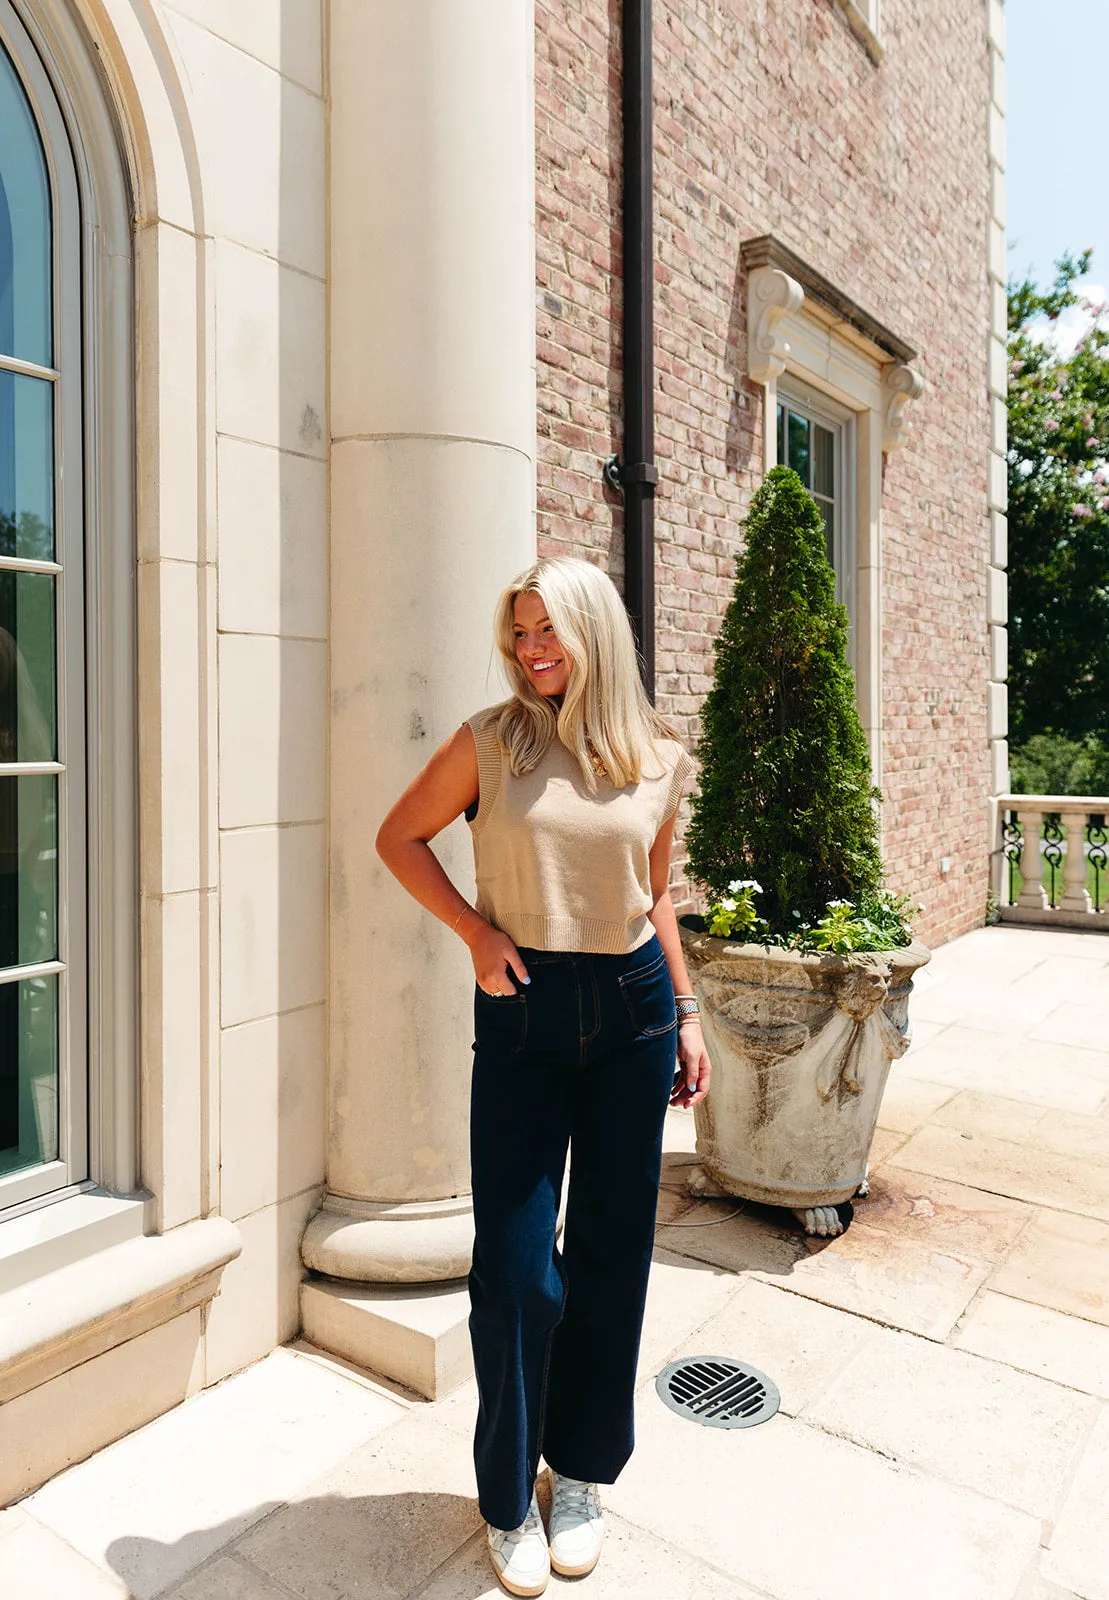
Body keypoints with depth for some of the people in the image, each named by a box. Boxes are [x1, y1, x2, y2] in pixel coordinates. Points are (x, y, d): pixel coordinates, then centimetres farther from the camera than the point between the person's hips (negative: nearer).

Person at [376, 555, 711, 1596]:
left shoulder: (659, 758, 3)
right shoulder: (489, 741, -5)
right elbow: (399, 837, 6)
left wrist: (686, 1016, 12)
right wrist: (474, 930, -7)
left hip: (632, 1006, 3)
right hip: (522, 1011, -2)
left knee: (612, 1247, 13)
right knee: (516, 1262, 2)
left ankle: (583, 1471, 36)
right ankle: (509, 1496, 28)